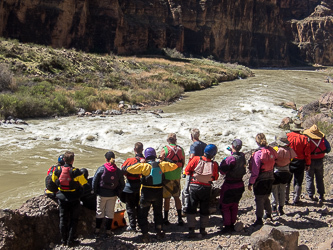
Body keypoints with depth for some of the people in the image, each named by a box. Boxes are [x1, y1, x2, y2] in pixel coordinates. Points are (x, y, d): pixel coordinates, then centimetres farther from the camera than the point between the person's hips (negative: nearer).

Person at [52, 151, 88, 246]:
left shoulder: (57, 170, -10)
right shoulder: (75, 172, -22)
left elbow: (54, 180, 9)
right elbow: (84, 184, -12)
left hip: (62, 198, 4)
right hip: (74, 199, -3)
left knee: (63, 219, 16)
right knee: (73, 220, 11)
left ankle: (64, 240, 24)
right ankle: (70, 241, 12)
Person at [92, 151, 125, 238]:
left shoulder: (101, 169, -12)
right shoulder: (118, 171, -5)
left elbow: (94, 181, -8)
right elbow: (122, 184, 0)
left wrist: (95, 191, 3)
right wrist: (117, 192, 10)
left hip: (102, 194, -2)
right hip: (113, 195, 2)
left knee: (100, 212, 13)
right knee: (110, 213, 12)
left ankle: (97, 230, 19)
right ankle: (108, 231, 15)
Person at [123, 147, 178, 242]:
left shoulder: (144, 166, -14)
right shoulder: (162, 165, -3)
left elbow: (129, 169, -20)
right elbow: (174, 166, 9)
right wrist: (167, 164, 24)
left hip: (146, 193, -4)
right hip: (158, 193, 4)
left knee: (142, 214, 8)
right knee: (158, 213, 22)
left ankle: (145, 234, 1)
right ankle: (159, 232, 23)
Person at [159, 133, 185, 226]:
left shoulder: (165, 149, -12)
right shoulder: (180, 149, 0)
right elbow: (183, 163, 8)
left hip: (167, 176, -3)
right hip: (177, 177, 3)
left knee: (167, 198, 6)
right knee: (177, 197, 14)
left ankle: (166, 219, 13)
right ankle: (180, 218, 14)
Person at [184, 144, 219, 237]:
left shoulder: (196, 159, -14)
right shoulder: (214, 164, -13)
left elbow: (187, 170, -6)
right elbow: (215, 177, 1)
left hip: (194, 187, 0)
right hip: (206, 188, 0)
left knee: (191, 209, 8)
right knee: (204, 209, 16)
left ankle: (191, 230, 4)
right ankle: (203, 229, 21)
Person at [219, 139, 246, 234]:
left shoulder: (231, 159, -25)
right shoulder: (242, 156, -5)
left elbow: (222, 171, -19)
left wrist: (223, 162, -5)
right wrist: (232, 152, 24)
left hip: (229, 185, -7)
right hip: (240, 184, 7)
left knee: (225, 206, 5)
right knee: (234, 206, 19)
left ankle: (227, 226, 5)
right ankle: (232, 225, 26)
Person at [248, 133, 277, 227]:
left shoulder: (258, 153, -20)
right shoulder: (272, 151, -2)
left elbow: (255, 171, -19)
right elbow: (274, 163, 6)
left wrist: (251, 182, -13)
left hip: (260, 180, -7)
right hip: (270, 178, 7)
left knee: (259, 199, 1)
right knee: (266, 197, 24)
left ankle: (259, 219, 2)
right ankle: (268, 214, 36)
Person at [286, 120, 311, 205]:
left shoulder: (286, 136, -8)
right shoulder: (304, 138, -7)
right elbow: (307, 153, -4)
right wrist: (308, 164, 5)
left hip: (287, 162, 0)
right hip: (300, 163, 0)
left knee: (286, 181, 11)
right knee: (298, 182, 9)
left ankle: (285, 199, 15)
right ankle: (296, 200, 11)